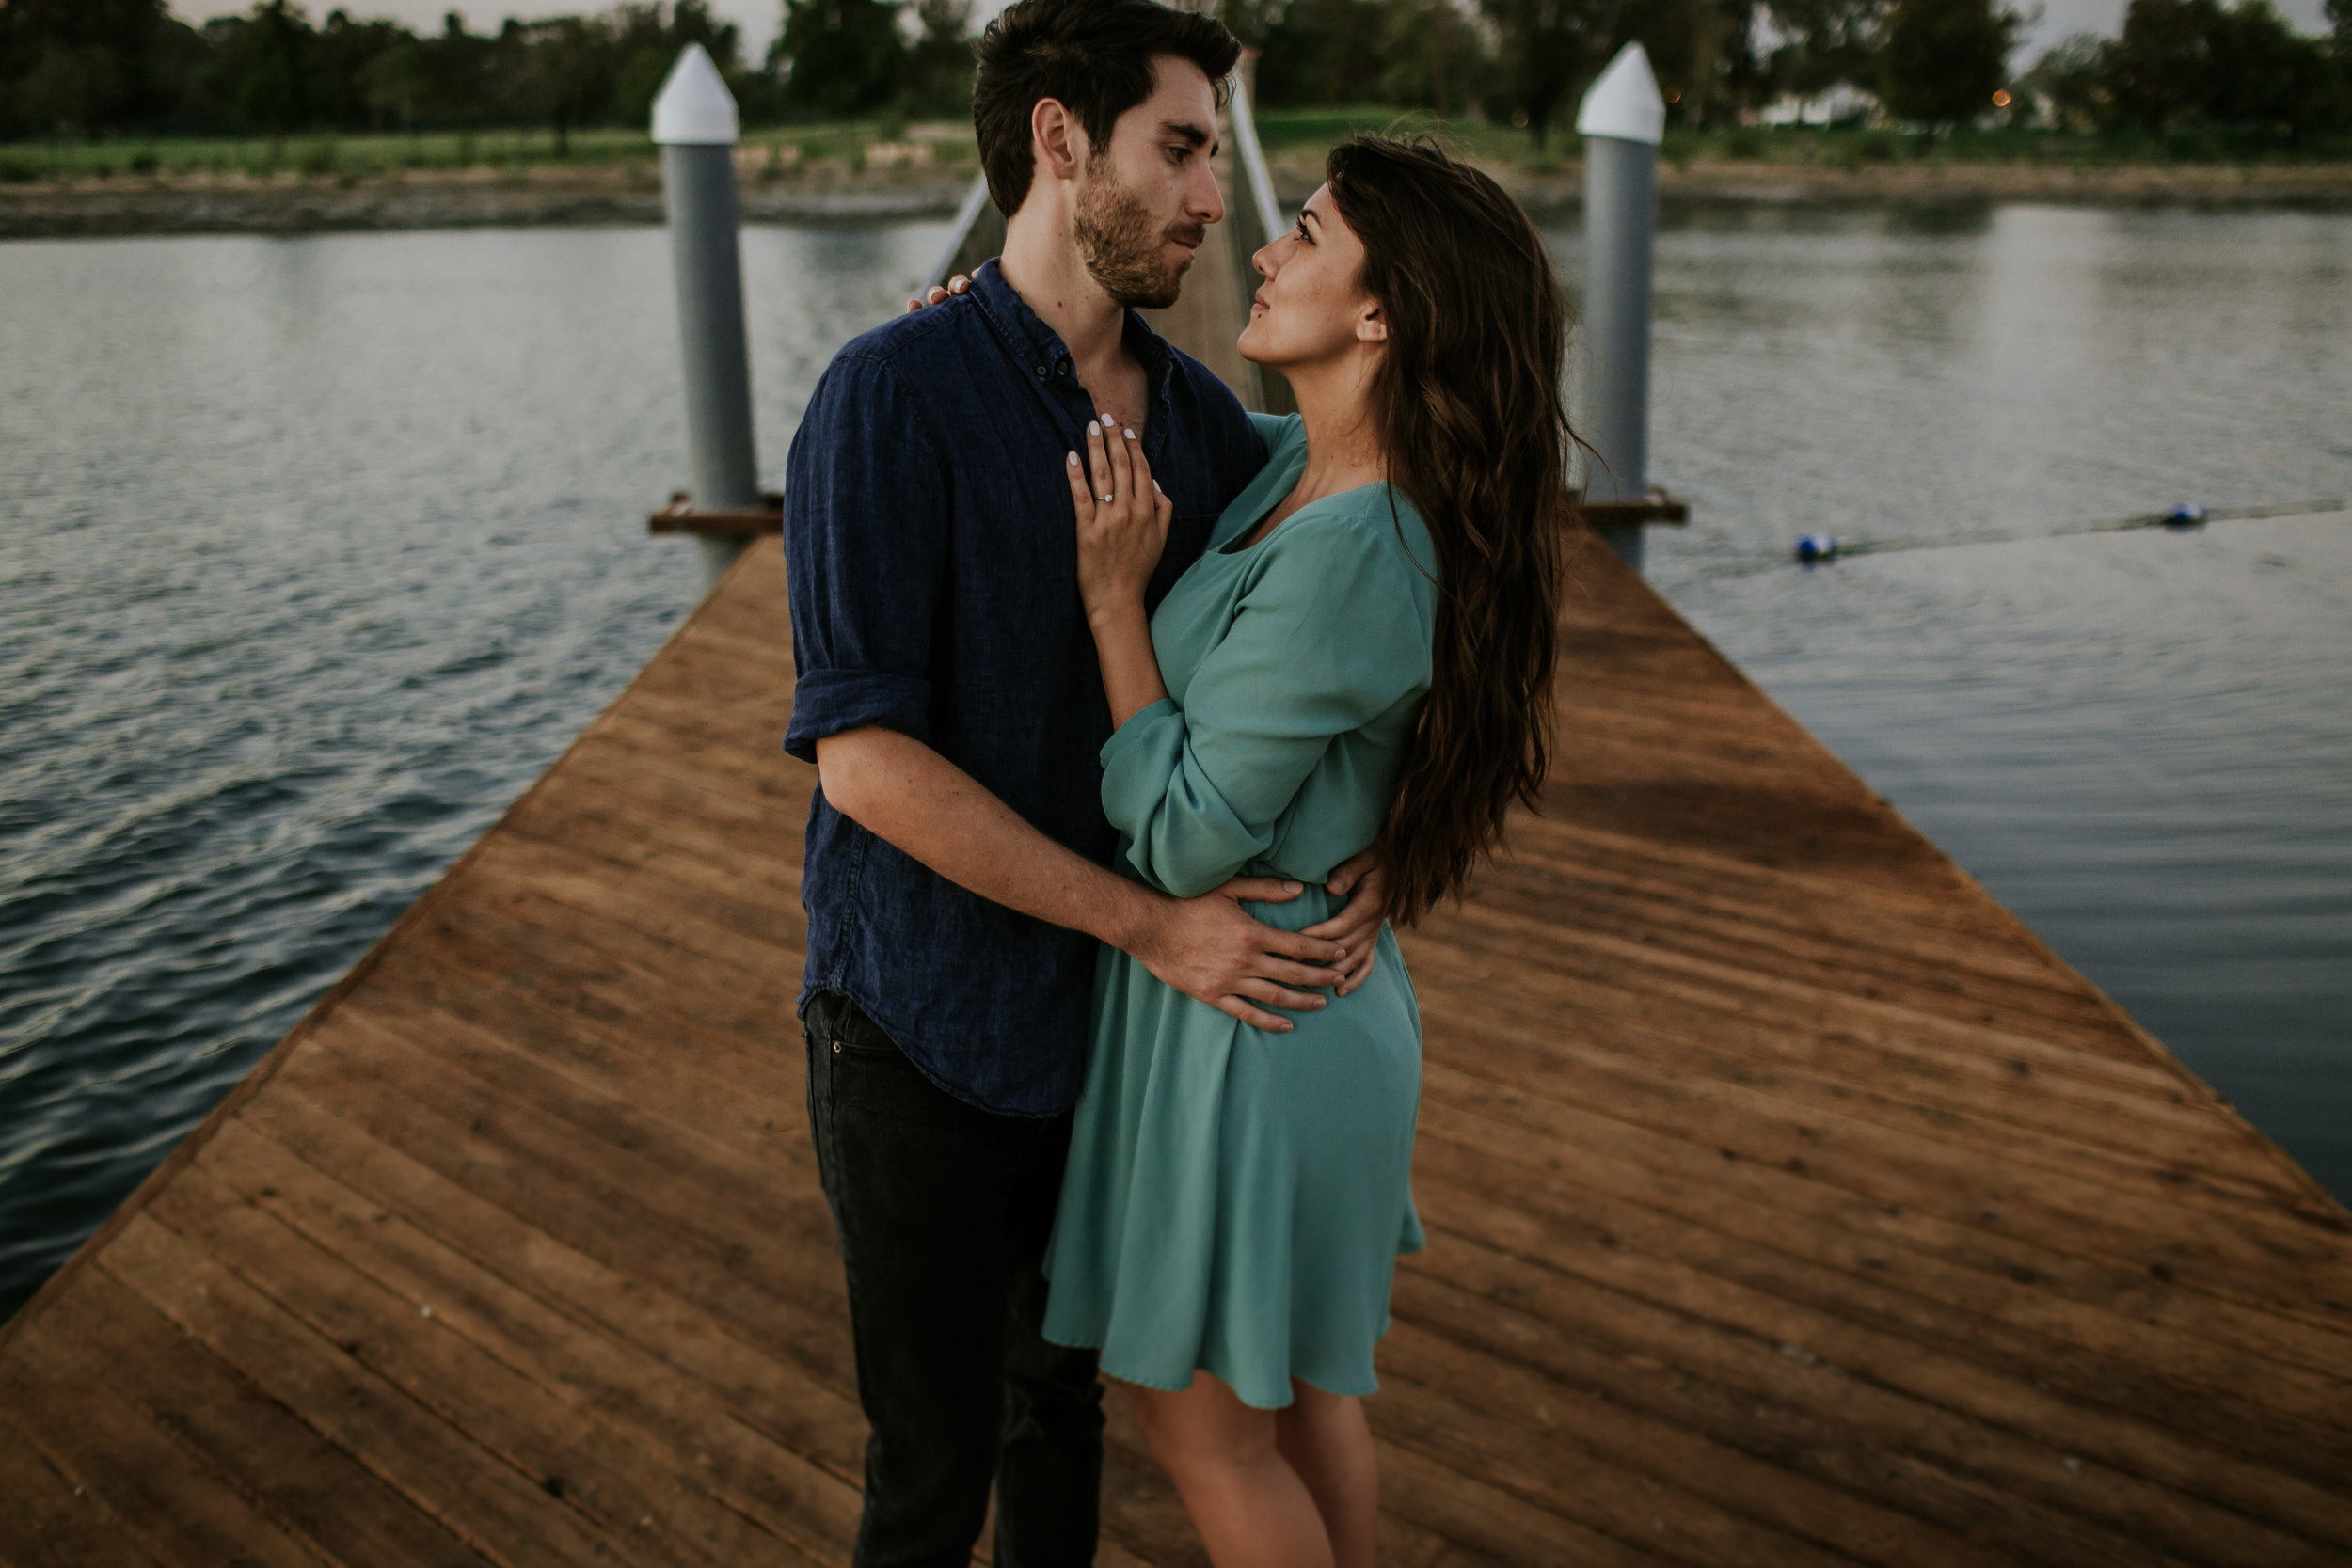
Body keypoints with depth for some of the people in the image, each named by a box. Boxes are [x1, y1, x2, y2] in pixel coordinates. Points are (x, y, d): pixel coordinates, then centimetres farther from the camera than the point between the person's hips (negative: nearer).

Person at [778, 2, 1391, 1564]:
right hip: (924, 1030, -5)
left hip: (1110, 1013, 6)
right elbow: (863, 757, -24)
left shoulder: (1203, 415, 0)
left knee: (1066, 1386, 24)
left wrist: (1375, 844, -15)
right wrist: (1152, 923, -25)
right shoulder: (894, 396, -19)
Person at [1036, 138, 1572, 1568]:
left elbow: (1183, 841, -22)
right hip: (1318, 993, 9)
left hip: (1244, 1017, -9)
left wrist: (1114, 594, -20)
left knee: (1204, 1426, 13)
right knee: (1306, 1396, 25)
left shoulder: (1343, 560, -28)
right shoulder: (1297, 463, 0)